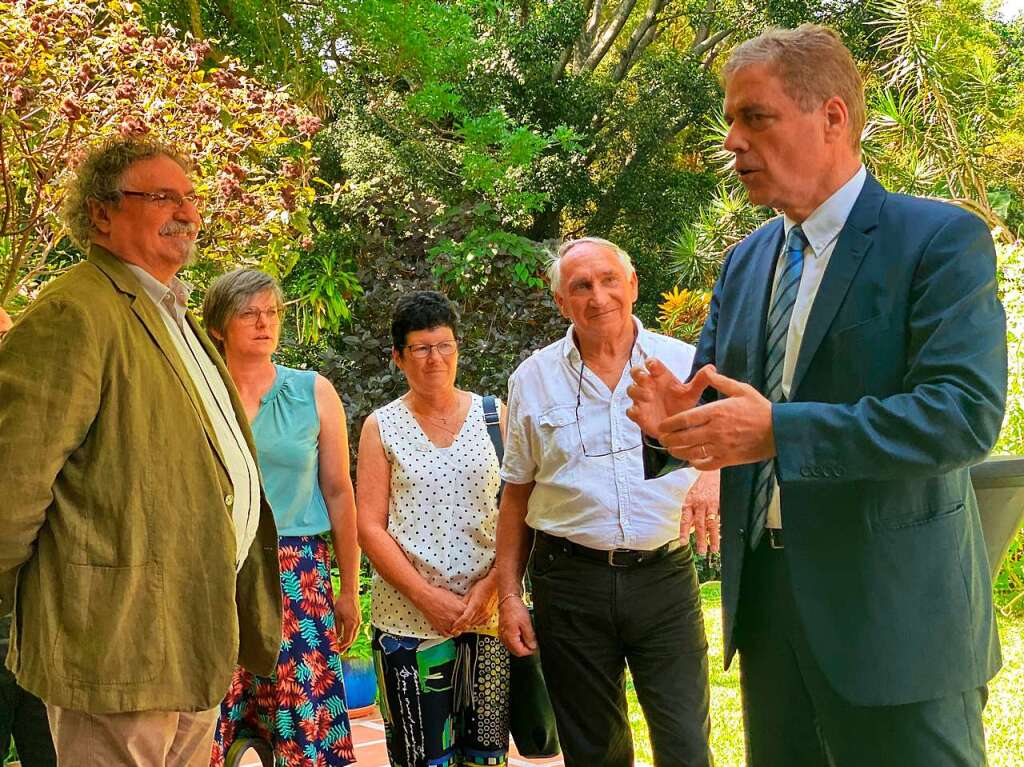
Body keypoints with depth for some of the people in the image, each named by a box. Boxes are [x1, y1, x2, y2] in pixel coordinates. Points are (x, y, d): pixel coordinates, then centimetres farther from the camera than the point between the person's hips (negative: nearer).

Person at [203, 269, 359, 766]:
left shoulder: (314, 393, 5)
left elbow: (338, 492, 7)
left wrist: (349, 590, 7)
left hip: (299, 574, 0)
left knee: (307, 724, -2)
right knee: (206, 723, -1)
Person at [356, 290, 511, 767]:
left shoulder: (494, 415, 7)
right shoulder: (381, 427, 4)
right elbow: (370, 528, -1)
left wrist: (490, 586, -9)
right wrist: (427, 597, -10)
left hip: (489, 615, 1)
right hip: (409, 618, -1)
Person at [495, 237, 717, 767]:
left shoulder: (685, 364, 1)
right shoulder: (532, 379, 4)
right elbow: (516, 495, 9)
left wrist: (717, 474, -21)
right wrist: (509, 595, 5)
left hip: (665, 577, -1)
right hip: (570, 579, 1)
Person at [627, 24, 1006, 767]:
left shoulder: (942, 239, -10)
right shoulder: (745, 261, 12)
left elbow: (967, 411, -22)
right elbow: (715, 388, 16)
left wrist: (777, 432, -27)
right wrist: (678, 414, -10)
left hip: (892, 615, -6)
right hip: (765, 595, 7)